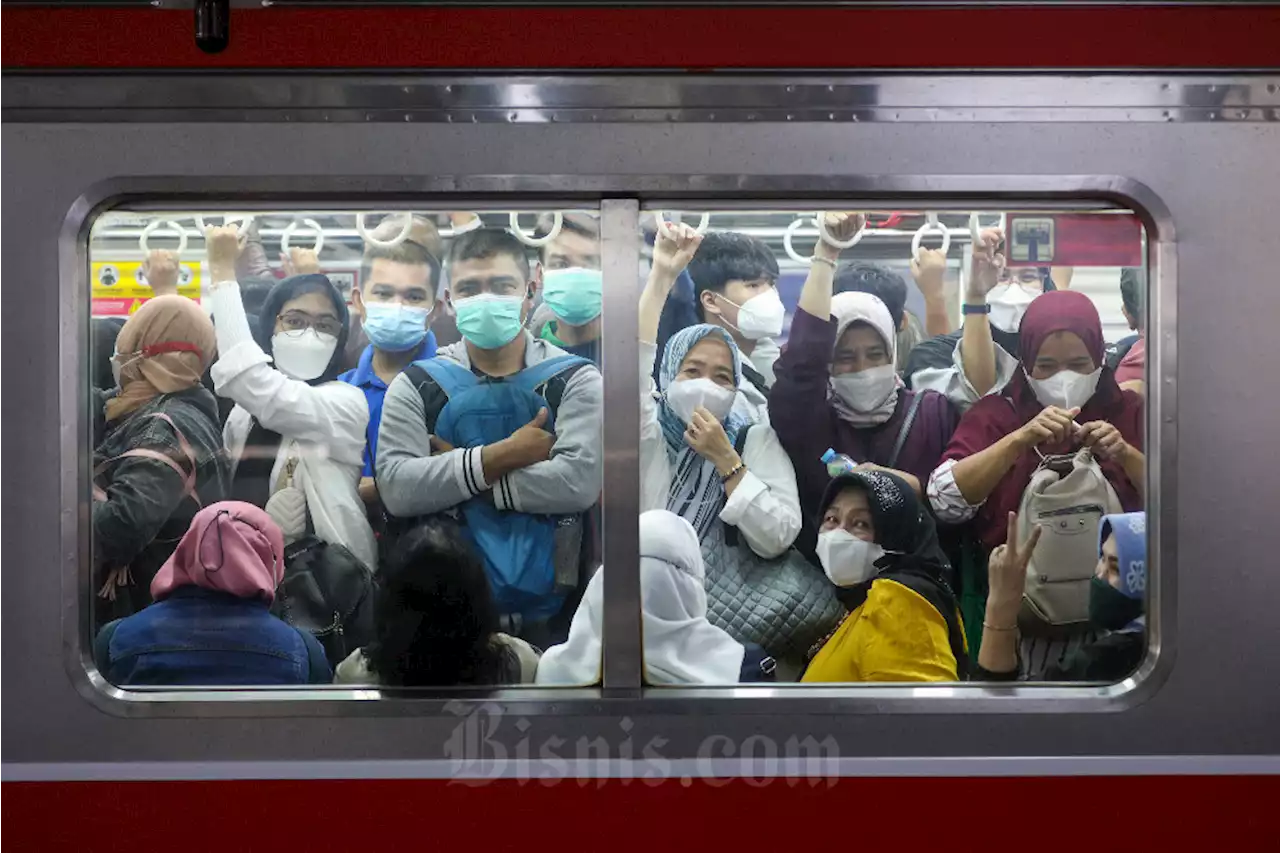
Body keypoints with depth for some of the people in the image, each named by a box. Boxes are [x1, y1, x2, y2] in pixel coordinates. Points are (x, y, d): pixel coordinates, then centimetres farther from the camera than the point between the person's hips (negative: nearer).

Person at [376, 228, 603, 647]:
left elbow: (578, 481, -18)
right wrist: (504, 455, -18)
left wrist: (456, 477, -13)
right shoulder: (415, 386, 2)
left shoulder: (574, 380, -2)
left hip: (550, 610, -1)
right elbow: (396, 489, -12)